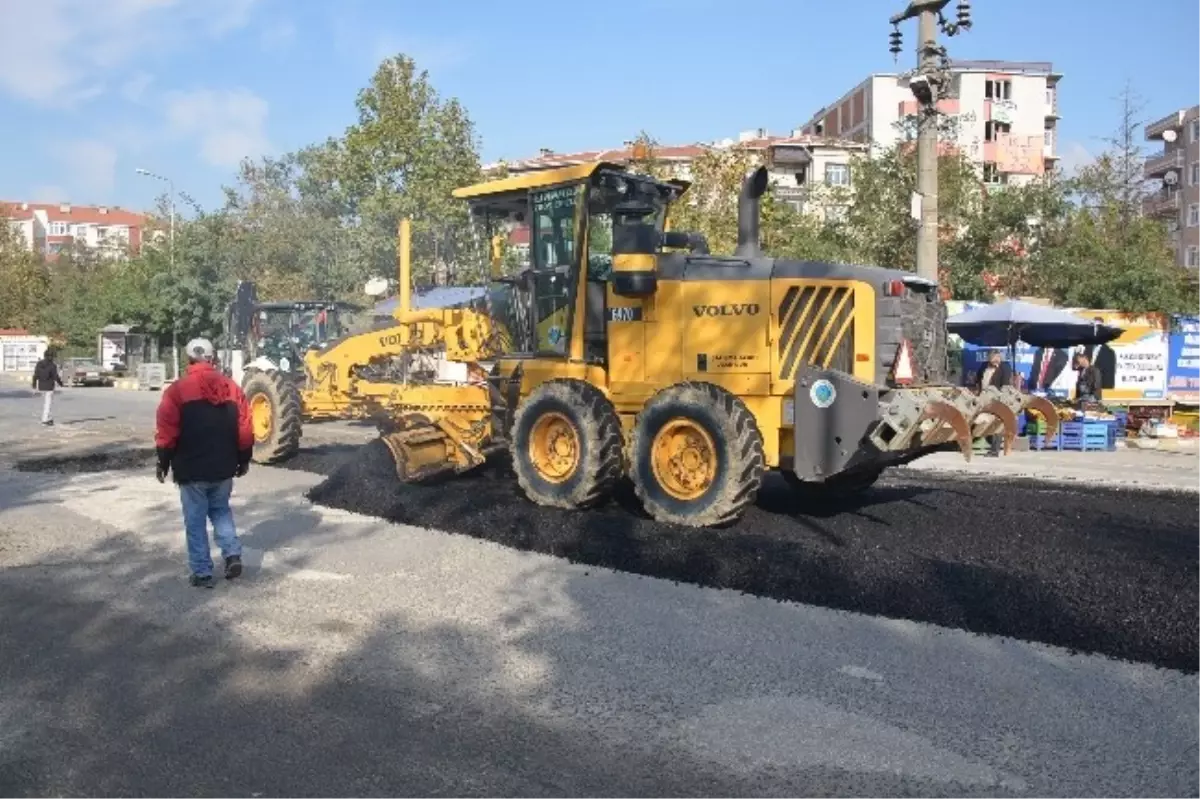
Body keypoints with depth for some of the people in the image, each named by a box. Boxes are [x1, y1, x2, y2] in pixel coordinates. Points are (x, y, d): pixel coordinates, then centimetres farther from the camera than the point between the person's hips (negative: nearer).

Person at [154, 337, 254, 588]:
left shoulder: (177, 389, -8)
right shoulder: (231, 387, 2)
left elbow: (166, 431, -9)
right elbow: (245, 430, 3)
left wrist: (164, 463, 3)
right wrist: (243, 460, 14)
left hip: (191, 469, -3)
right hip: (223, 467, 3)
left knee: (195, 520, 7)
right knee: (221, 510, 23)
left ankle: (202, 572, 10)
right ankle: (233, 554, 9)